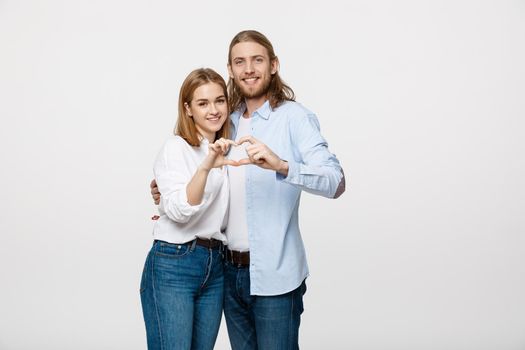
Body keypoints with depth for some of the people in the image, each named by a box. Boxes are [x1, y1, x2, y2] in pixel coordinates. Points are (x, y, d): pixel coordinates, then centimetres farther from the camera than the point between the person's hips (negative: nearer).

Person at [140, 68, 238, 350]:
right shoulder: (175, 147, -7)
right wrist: (205, 166, -34)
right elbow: (178, 211, -21)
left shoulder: (223, 151, 15)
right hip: (172, 266, -7)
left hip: (215, 266, 7)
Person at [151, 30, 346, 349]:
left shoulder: (293, 117, -9)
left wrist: (280, 164, -37)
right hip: (231, 272, 6)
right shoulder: (229, 122, 10)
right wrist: (170, 194, 4)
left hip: (274, 277, -6)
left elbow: (335, 182, -22)